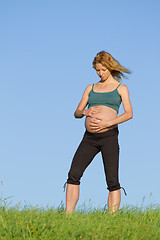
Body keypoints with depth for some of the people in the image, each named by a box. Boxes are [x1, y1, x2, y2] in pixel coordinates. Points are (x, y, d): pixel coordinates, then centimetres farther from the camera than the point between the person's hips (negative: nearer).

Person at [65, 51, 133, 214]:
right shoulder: (91, 88, 20)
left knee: (112, 181, -7)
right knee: (74, 174, -10)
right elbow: (77, 113, 19)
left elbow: (129, 113, -4)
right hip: (89, 138, 3)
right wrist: (85, 112, -5)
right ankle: (67, 216, -8)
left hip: (109, 135, -3)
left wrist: (107, 123, -17)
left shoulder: (121, 88, 10)